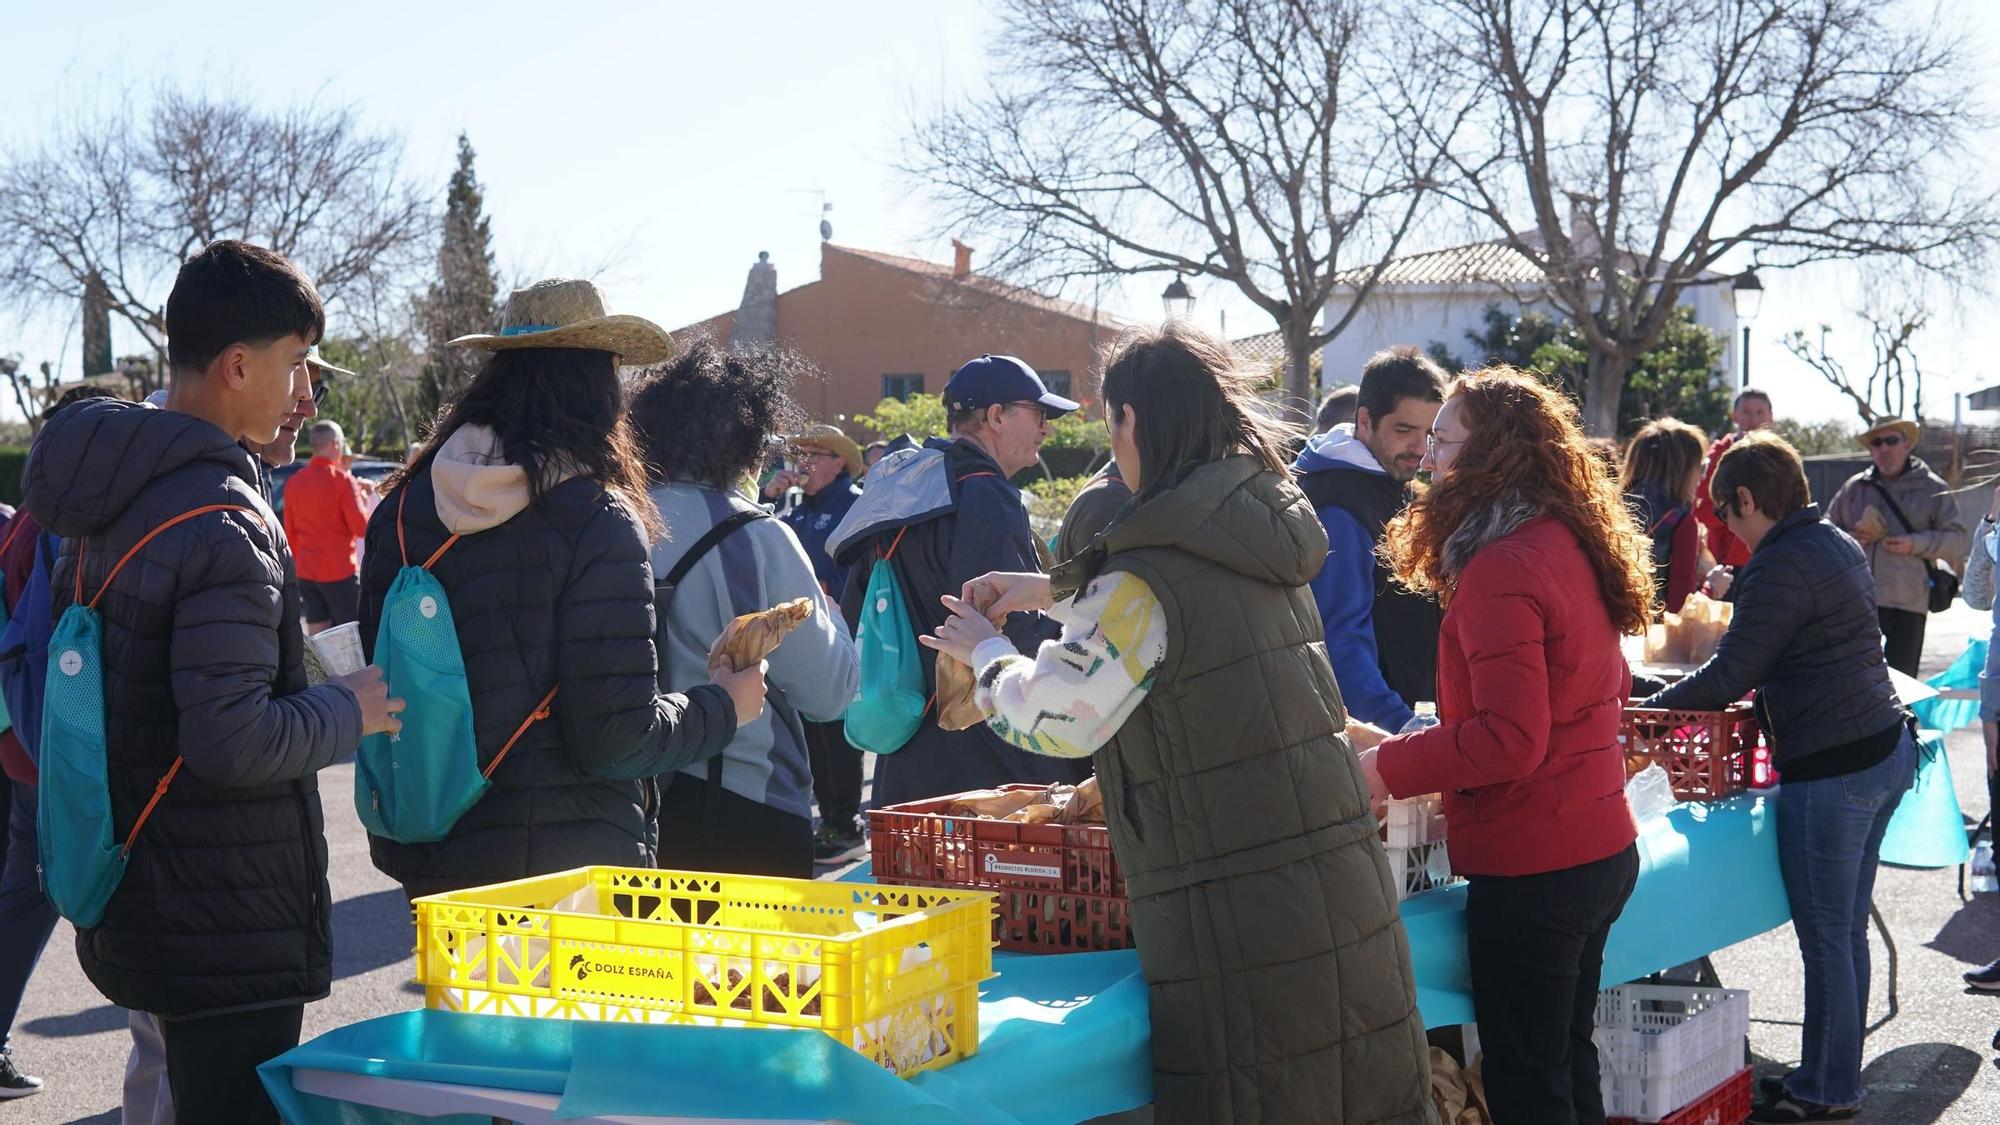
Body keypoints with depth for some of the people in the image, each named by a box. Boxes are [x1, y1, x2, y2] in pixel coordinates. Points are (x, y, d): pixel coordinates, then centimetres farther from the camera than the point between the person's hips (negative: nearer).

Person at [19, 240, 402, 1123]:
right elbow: (233, 744, -27)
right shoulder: (222, 527, -21)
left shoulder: (104, 501, 8)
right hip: (230, 922, -9)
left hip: (129, 907, 9)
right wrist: (349, 709, -11)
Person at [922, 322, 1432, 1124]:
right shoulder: (1264, 538, 10)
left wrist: (984, 652, 6)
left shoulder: (1152, 575, -14)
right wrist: (1054, 591, 35)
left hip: (1234, 916, -7)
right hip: (1346, 892, 7)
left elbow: (1055, 719, -13)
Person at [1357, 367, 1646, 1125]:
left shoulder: (1503, 566, -19)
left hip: (1531, 869, -9)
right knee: (1569, 1063, 21)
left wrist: (1389, 768, -16)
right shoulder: (1572, 544, 8)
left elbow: (1510, 738, -25)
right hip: (1603, 851, 9)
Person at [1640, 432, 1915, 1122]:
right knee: (1848, 932, 17)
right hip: (1888, 748, 10)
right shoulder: (1839, 545, 12)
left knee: (1825, 941, 2)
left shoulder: (1782, 566, -17)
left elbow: (1728, 678, -17)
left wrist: (1649, 708, -6)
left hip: (1831, 773, -10)